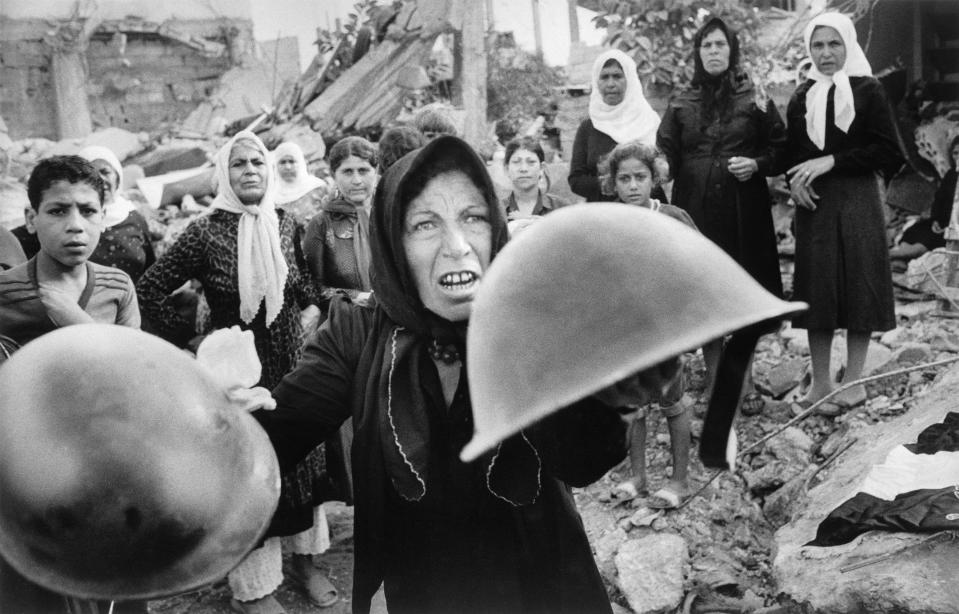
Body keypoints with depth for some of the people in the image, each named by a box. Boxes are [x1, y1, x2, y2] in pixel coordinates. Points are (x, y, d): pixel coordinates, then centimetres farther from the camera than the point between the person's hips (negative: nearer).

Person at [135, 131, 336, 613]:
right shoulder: (206, 232, -12)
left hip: (290, 361, 4)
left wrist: (311, 308, 2)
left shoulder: (285, 225, 0)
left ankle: (304, 560, 33)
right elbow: (148, 290, -9)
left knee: (302, 457, 13)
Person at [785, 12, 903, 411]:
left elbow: (888, 153, -6)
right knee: (817, 290, 4)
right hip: (814, 205, 3)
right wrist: (794, 181, -7)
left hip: (858, 203, -3)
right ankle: (819, 382, 12)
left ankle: (854, 381, 10)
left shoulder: (867, 90, 0)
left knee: (858, 286, 0)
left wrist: (831, 161, -13)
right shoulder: (801, 98, 11)